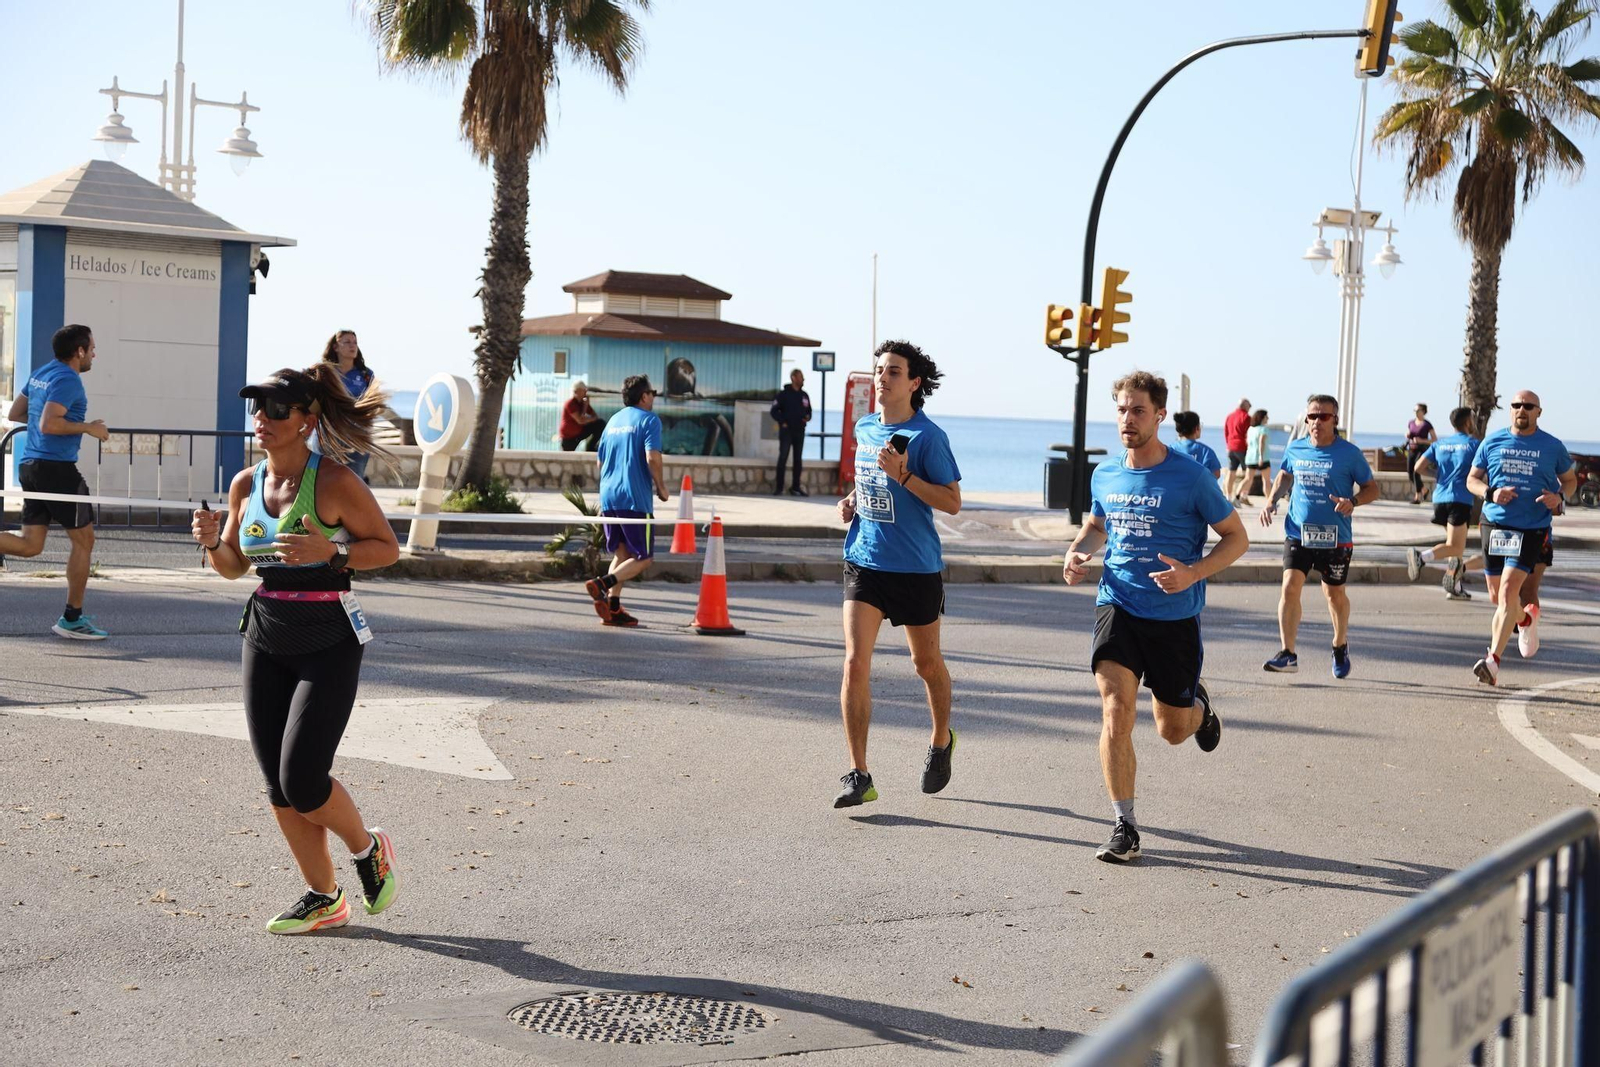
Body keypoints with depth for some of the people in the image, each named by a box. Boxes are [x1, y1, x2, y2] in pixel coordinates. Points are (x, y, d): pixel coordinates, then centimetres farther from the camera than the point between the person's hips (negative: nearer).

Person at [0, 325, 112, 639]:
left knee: (30, 544, 10)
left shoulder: (40, 374, 14)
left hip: (30, 466, 9)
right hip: (57, 468, -9)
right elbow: (48, 425, -24)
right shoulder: (68, 380, -14)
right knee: (83, 539, 3)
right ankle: (72, 618, 6)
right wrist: (87, 427, -14)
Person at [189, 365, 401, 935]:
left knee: (301, 781, -11)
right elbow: (234, 566, 16)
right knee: (278, 785, 6)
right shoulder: (246, 484, 5)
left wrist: (330, 552, -22)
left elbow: (388, 547, -6)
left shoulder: (334, 481, -12)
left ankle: (370, 850, 19)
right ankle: (324, 898, 21)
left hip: (328, 641, -6)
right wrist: (212, 541, -6)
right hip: (265, 637, 6)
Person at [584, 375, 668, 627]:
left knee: (621, 553, 16)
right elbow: (652, 457, -17)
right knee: (643, 558, -1)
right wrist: (661, 487, -5)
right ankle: (603, 583, -23)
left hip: (608, 495, 7)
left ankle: (613, 608, 5)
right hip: (635, 498, -7)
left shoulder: (613, 420, 18)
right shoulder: (648, 420, -4)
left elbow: (600, 461, 21)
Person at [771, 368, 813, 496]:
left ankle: (796, 487, 10)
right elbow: (774, 411, -4)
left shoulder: (804, 395, 12)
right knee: (783, 458, -6)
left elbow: (808, 410, 21)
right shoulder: (784, 394, -3)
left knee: (798, 459, 6)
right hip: (786, 431, -5)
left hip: (800, 431, 5)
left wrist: (807, 417, -1)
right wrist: (782, 422, -14)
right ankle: (778, 486, -3)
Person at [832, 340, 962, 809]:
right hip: (864, 561, 4)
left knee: (926, 663, 14)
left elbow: (952, 502, -14)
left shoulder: (927, 436, -11)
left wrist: (903, 475, -24)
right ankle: (858, 775, -7)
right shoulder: (864, 428, 8)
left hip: (916, 567, -4)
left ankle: (941, 742, 42)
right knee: (855, 663, -10)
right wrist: (852, 500, 6)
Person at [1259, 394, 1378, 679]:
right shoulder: (1295, 449, 3)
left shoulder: (1349, 453, -5)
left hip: (1335, 538, -2)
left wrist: (1353, 501, -19)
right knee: (1290, 587, -14)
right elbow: (1285, 476, 23)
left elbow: (1372, 488, 1)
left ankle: (1340, 645, 38)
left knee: (1335, 593, 12)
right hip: (1297, 534, 2)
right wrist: (1272, 500, 6)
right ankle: (1288, 655, -11)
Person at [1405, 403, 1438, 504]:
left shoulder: (1427, 425, -6)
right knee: (1410, 472, 7)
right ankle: (1423, 490, 31)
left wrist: (1422, 440, -17)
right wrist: (1407, 435, 0)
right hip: (1411, 450, 6)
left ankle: (1417, 497, -11)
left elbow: (1435, 439, -5)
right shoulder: (1411, 423, 10)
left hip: (1421, 450, -6)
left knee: (1416, 472, -16)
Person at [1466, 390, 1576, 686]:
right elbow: (1472, 479, 11)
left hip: (1532, 530, -3)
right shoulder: (1492, 442, 5)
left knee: (1509, 590, -17)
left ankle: (1493, 660, -18)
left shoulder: (1552, 447, 3)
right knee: (1496, 595, 12)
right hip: (1494, 525, 3)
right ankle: (1526, 620, 46)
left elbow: (1570, 479, 16)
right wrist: (1490, 493, -10)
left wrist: (1559, 497, -6)